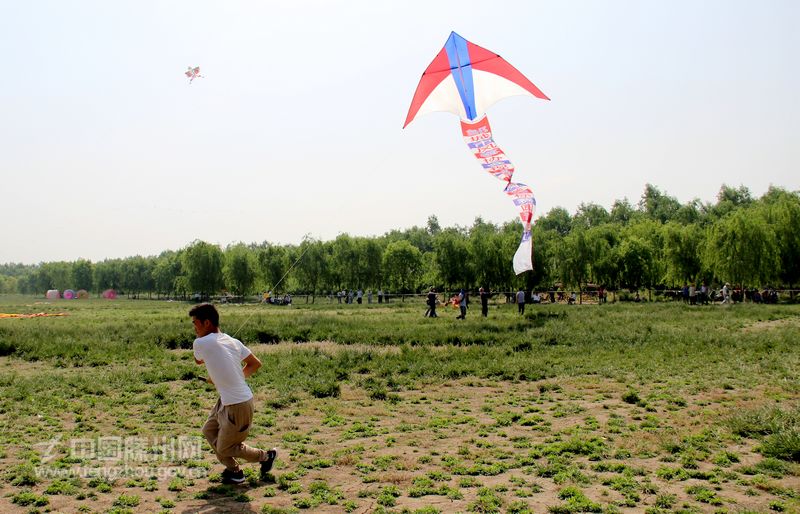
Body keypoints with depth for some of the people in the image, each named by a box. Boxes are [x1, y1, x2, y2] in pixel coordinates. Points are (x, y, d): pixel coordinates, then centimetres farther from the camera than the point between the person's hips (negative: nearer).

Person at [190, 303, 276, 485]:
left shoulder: (200, 343, -17)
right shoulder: (233, 341, 3)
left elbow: (198, 361, 7)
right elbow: (256, 364, 10)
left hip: (238, 406, -8)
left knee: (224, 449, 13)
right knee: (209, 430, 23)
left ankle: (266, 456, 27)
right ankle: (233, 469, 32)